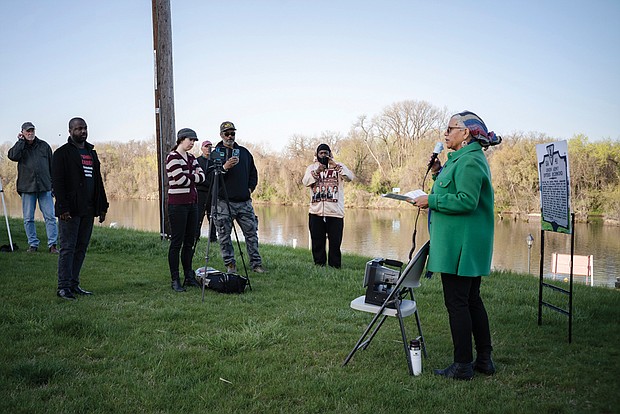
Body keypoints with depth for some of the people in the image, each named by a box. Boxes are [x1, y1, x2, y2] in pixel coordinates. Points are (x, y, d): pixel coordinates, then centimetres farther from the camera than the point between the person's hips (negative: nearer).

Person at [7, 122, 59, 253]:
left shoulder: (44, 146, 10)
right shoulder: (19, 147, 9)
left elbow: (52, 166, 12)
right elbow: (13, 156, -15)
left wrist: (53, 185, 7)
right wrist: (21, 141, -7)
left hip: (45, 187, 0)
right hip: (27, 188, 0)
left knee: (50, 217, -5)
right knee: (28, 219, 4)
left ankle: (52, 244, -1)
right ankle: (33, 244, 14)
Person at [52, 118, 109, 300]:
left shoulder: (91, 153, 18)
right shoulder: (62, 153, -3)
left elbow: (98, 181, 20)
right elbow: (57, 182, -10)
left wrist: (102, 206, 14)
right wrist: (63, 208, -19)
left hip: (88, 210, 7)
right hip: (70, 211, -7)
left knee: (81, 248, 9)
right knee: (67, 248, -4)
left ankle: (73, 284, 17)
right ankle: (63, 287, 1)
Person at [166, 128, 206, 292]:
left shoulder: (191, 157, 15)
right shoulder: (173, 157, -9)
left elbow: (202, 175, 6)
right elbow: (180, 179, -18)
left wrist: (189, 177, -11)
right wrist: (194, 177, -1)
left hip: (192, 203, 8)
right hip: (177, 203, -8)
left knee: (189, 242, 11)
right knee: (176, 242, -3)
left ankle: (189, 277, 19)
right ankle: (175, 281, 3)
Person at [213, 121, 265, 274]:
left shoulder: (244, 152, 15)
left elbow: (253, 173, 23)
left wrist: (250, 188, 8)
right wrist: (224, 168, -21)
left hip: (244, 201, 3)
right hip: (224, 202, -3)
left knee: (251, 232, 5)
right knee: (224, 235, 1)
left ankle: (256, 263, 13)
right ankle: (230, 264, 12)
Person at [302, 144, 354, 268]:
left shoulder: (338, 166, 8)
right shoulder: (312, 167, 14)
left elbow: (350, 177, -9)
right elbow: (305, 182, -2)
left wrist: (335, 166, -20)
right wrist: (316, 172, -18)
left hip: (335, 212, -2)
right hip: (316, 212, 2)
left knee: (335, 242, 0)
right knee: (317, 242, 7)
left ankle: (335, 267, 7)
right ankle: (319, 265, 18)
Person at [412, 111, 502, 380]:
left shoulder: (469, 161, -15)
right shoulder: (466, 158, 18)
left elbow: (466, 201, -24)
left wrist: (431, 201, -17)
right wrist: (438, 173, 11)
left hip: (460, 245, -11)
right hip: (470, 246, 11)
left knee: (457, 302, -3)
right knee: (472, 300, 15)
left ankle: (463, 366, 6)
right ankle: (484, 360, 25)